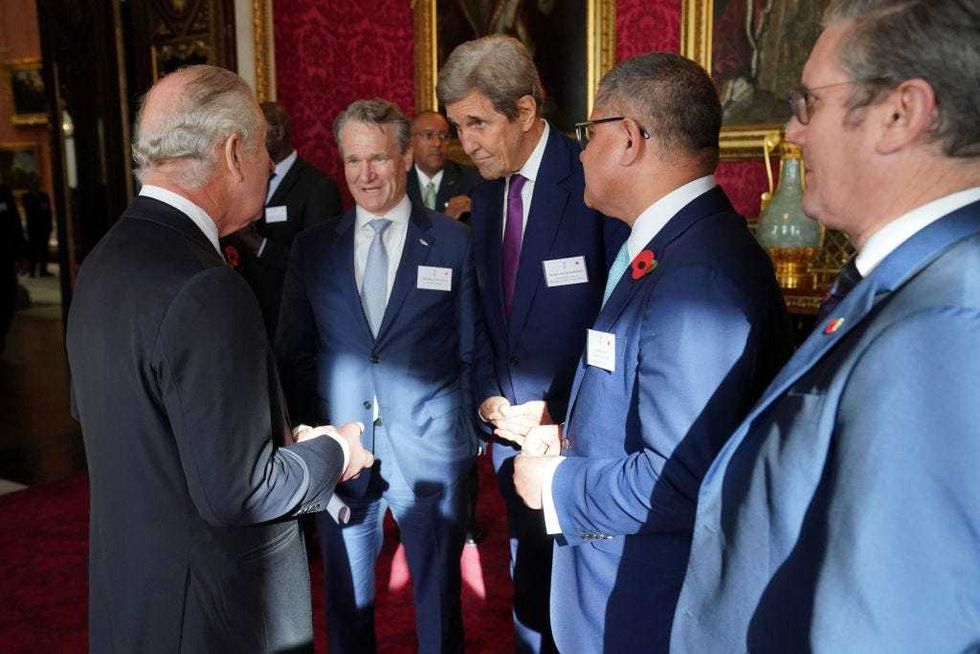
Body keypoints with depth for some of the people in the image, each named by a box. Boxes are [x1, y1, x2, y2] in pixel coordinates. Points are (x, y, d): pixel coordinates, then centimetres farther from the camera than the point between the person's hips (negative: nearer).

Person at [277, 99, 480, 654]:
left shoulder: (453, 241, -3)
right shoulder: (312, 247, 3)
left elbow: (472, 350, 0)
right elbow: (294, 352, 6)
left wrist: (471, 431, -3)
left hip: (431, 453, -2)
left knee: (439, 598, 15)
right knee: (346, 601, 18)